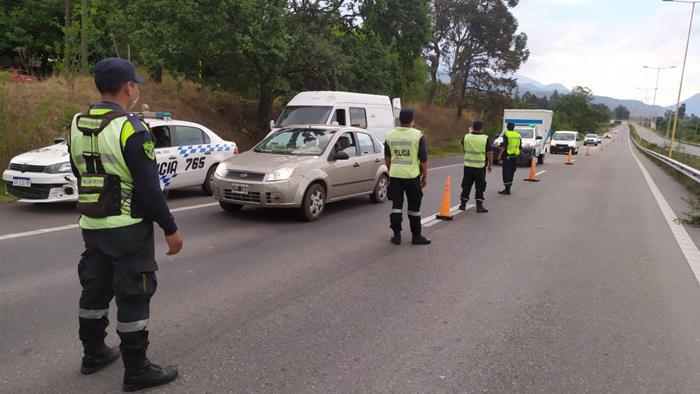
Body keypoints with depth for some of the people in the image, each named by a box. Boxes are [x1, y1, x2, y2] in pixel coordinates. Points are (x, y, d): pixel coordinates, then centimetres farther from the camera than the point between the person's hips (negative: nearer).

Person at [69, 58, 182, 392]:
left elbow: (80, 174, 15)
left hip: (91, 225, 8)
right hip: (127, 228, -8)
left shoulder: (77, 125, 5)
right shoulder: (130, 129, -19)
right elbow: (149, 188, -20)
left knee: (95, 289, 19)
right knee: (133, 296, 1)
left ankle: (93, 354, 35)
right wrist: (170, 229, -13)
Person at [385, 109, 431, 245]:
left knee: (396, 205, 9)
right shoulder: (418, 135, -8)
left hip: (395, 175, 3)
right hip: (412, 176, -3)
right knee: (414, 207, 6)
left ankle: (397, 235, 11)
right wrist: (425, 176, 4)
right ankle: (416, 236, 14)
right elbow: (423, 159, -6)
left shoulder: (390, 135, 4)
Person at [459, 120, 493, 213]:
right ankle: (479, 206, 6)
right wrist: (490, 164, 3)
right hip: (480, 167, -2)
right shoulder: (486, 138, -10)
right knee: (480, 187, 6)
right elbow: (489, 153, -9)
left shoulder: (466, 137, -3)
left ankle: (463, 204, 18)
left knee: (466, 185, 13)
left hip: (468, 166, 2)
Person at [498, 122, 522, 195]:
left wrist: (500, 155, -8)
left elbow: (504, 146, -15)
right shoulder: (518, 135, 10)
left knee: (506, 173, -3)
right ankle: (508, 188, 22)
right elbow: (520, 147, 11)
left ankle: (507, 190, -6)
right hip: (515, 156, 6)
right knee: (511, 173, 15)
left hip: (507, 156, -6)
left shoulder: (506, 134, -7)